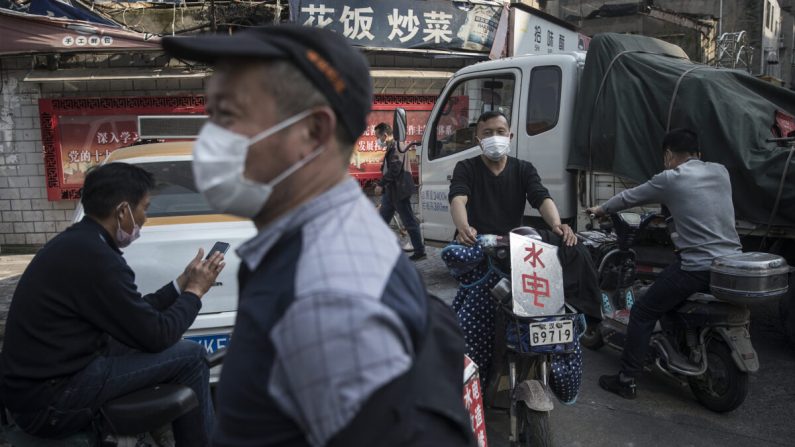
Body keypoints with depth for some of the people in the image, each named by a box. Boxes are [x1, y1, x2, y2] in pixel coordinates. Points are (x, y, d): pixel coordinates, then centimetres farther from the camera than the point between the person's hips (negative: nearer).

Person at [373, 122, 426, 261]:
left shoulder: (396, 148, -17)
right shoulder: (391, 148, 14)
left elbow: (394, 170, -25)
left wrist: (381, 184, -20)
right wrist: (383, 186, 10)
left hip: (399, 191, -10)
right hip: (391, 191, 10)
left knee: (409, 222, -3)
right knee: (383, 220, 16)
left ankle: (420, 251, 4)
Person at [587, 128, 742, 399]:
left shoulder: (669, 179, -3)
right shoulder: (721, 172, 13)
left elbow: (629, 197, 10)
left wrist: (601, 210, 28)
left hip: (697, 267, -7)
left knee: (643, 314, 6)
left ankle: (627, 381, 8)